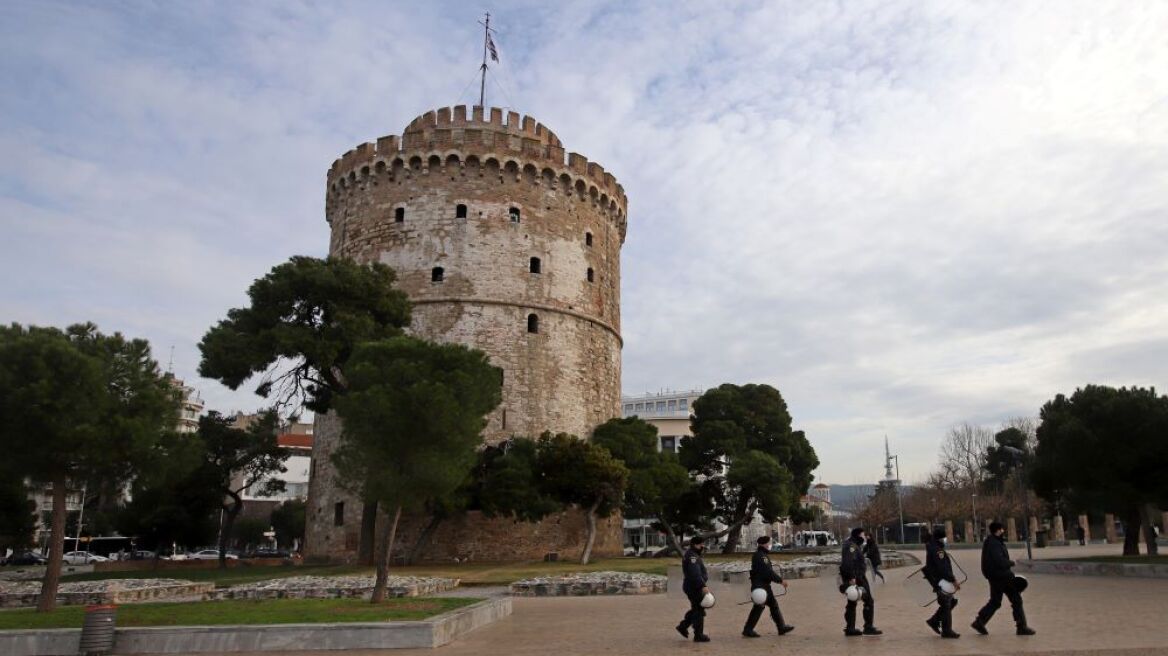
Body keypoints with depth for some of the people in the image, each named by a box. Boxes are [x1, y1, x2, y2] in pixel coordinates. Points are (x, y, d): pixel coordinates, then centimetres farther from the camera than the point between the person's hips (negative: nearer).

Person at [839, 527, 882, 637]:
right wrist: (852, 577, -28)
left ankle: (850, 629, 16)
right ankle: (868, 627, 1)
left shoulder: (855, 545, 18)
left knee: (851, 603, 12)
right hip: (856, 578, -10)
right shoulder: (851, 546, -15)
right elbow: (849, 562, -25)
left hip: (853, 577, 10)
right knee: (869, 601, -2)